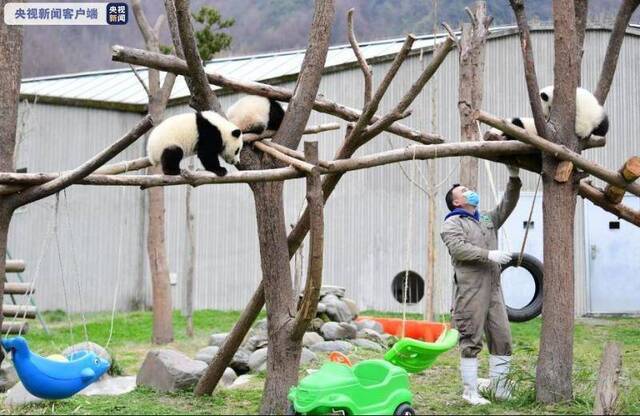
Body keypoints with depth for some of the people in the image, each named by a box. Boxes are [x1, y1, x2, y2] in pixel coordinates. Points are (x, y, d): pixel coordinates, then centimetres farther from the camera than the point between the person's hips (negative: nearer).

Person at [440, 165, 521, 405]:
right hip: (471, 291, -7)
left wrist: (514, 179, 5)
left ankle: (499, 388, 13)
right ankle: (470, 391, 2)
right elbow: (458, 248, -14)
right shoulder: (452, 223, 1)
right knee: (471, 341, -4)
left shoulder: (488, 219, 24)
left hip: (493, 289, 7)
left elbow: (508, 205, 19)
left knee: (502, 339, 5)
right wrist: (488, 255, -20)